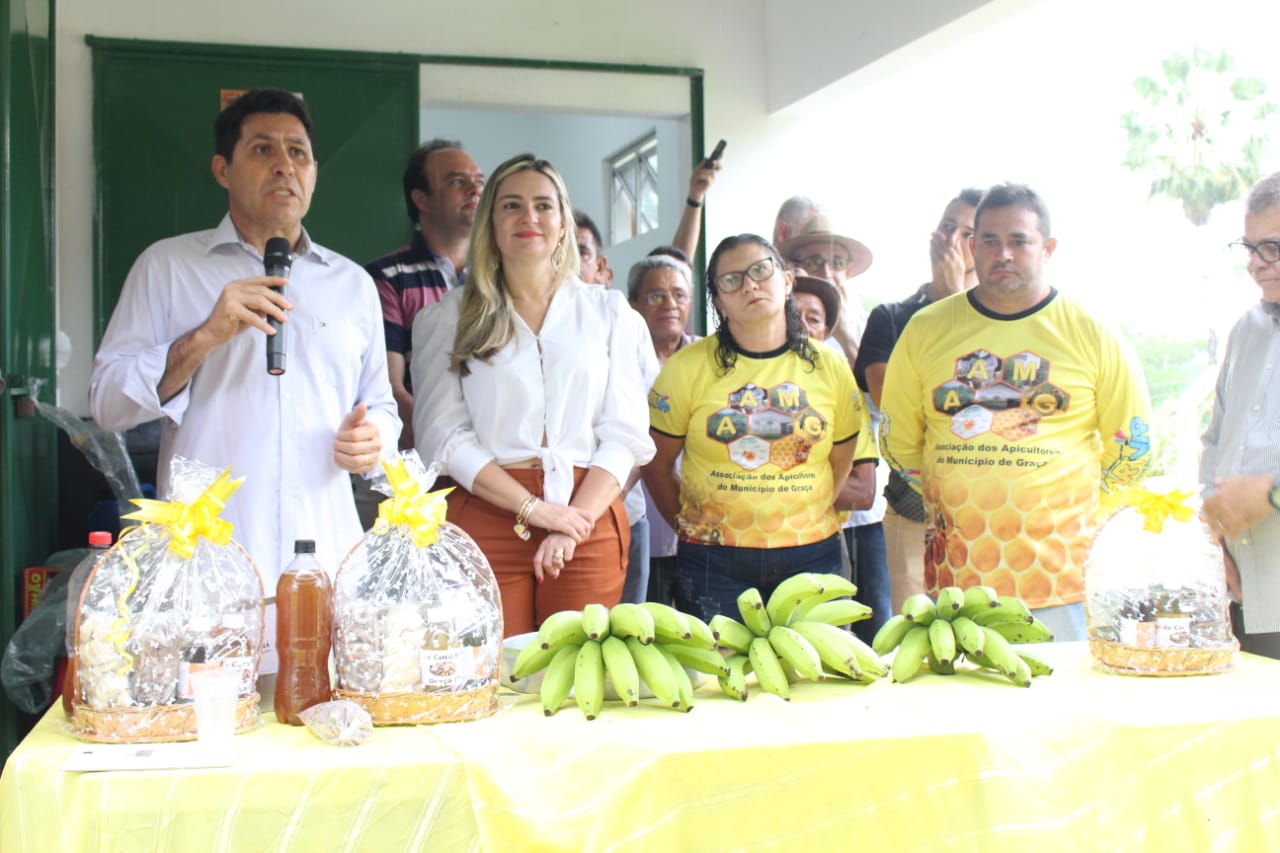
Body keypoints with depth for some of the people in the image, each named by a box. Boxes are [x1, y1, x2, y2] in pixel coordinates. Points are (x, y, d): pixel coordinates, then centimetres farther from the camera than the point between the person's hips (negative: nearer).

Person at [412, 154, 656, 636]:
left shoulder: (608, 313, 12)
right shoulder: (447, 319, 9)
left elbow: (625, 433, 5)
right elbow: (442, 434, -1)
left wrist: (575, 524, -10)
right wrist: (533, 509, -11)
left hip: (587, 517, 1)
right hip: (486, 517, -1)